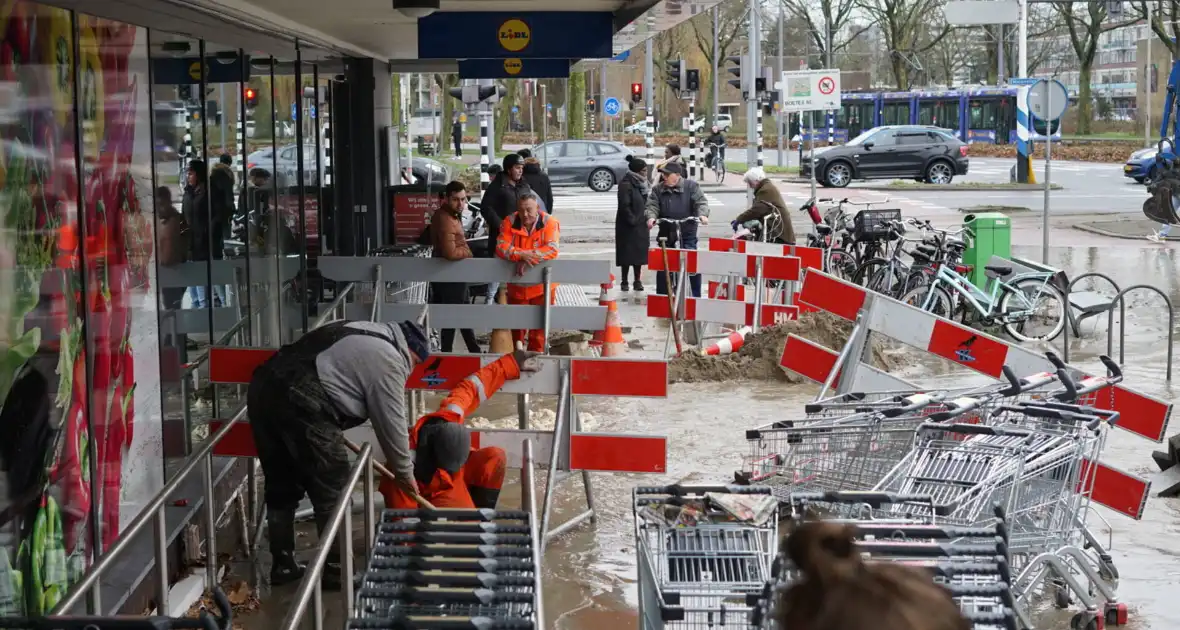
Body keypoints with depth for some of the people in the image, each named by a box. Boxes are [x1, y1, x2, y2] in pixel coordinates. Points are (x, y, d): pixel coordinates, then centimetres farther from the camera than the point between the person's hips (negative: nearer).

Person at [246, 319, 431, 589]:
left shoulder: (362, 333, 28)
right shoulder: (388, 359, 2)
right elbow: (392, 423, 6)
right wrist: (404, 473, 20)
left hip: (263, 386, 9)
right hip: (299, 403, -9)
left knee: (281, 487, 20)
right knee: (332, 491, 5)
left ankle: (282, 566, 27)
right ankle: (335, 569, 13)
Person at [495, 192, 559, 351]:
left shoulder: (549, 223, -11)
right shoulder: (509, 222, -5)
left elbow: (552, 250, -21)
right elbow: (501, 247, -14)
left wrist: (528, 259, -29)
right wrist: (522, 255, -29)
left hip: (542, 285, -2)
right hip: (517, 285, 2)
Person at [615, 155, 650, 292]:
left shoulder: (641, 184, 12)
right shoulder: (626, 184, -15)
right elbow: (624, 205, -20)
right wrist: (632, 220, -20)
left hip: (641, 225, 8)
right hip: (628, 226, -8)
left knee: (639, 253, 11)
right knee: (628, 254, -2)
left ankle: (637, 281, 19)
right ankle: (624, 282, 6)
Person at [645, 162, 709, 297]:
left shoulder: (691, 186, -2)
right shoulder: (657, 189, 6)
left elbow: (701, 202, -10)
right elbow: (652, 205, -3)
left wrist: (702, 214, -30)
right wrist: (651, 217, -25)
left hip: (687, 233, -3)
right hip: (666, 233, 3)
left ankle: (696, 295, 7)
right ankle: (661, 295, 16)